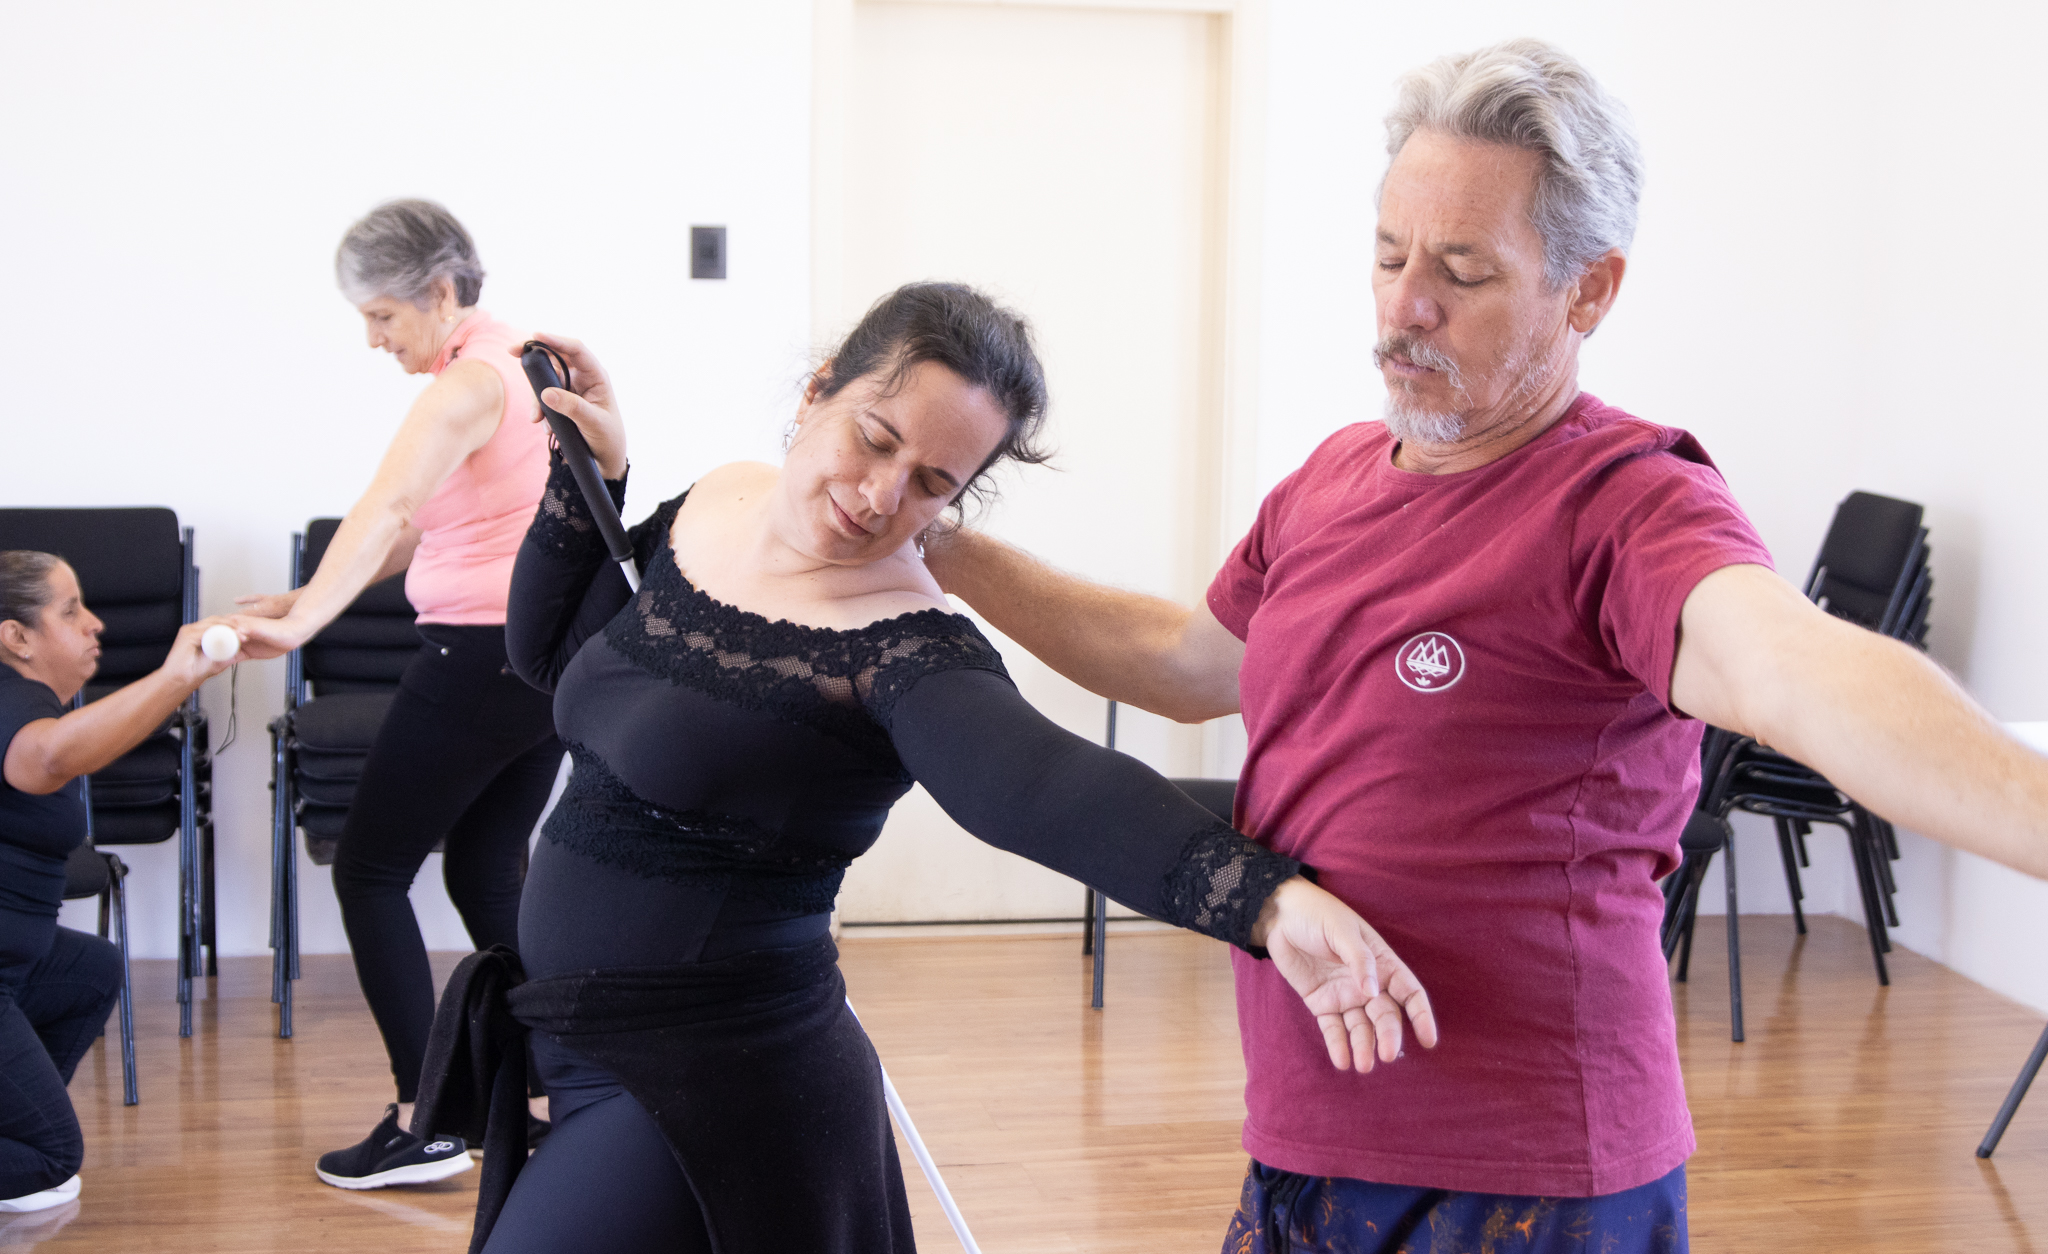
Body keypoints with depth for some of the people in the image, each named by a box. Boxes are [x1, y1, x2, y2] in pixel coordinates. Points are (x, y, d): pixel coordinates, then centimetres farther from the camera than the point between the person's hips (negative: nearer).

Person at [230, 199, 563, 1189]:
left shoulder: (470, 380, -16)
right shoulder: (519, 361, 13)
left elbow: (385, 510, -32)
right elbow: (426, 526, 16)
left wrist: (301, 624, -41)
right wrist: (306, 598, 11)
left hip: (481, 654, -9)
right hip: (554, 651, 9)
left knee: (370, 869, 2)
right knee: (486, 874, 17)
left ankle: (424, 1123, 2)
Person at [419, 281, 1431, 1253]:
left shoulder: (899, 649, -21)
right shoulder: (713, 509, 1)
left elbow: (1039, 781, -40)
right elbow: (552, 652, 16)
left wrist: (1269, 898, -57)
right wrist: (590, 470, 3)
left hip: (719, 1091, -7)